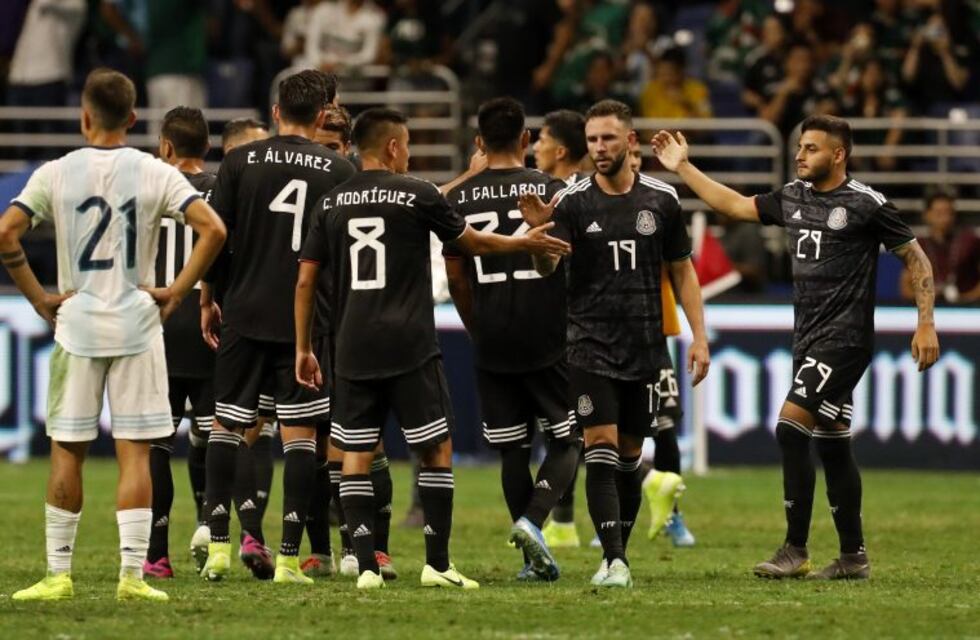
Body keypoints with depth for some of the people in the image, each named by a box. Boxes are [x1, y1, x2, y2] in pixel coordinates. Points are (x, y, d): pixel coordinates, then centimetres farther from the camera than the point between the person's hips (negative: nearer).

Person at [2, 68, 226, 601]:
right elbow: (212, 229, -11)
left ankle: (58, 573, 8)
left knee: (67, 451, 8)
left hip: (76, 327, 0)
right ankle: (132, 573, -4)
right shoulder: (155, 175, -1)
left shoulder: (55, 174, -2)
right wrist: (176, 292, -4)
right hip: (138, 327, 0)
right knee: (134, 452, 1)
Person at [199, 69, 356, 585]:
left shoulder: (239, 162, 1)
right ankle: (289, 556, -1)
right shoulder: (338, 170, 1)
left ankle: (218, 545, 3)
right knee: (299, 433, 3)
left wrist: (207, 301, 12)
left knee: (226, 426, 11)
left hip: (244, 314, 1)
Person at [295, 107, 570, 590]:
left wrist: (303, 347, 16)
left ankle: (365, 564, -4)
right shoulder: (416, 195, -1)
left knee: (354, 456, 5)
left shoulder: (331, 204, 9)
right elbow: (471, 241, 13)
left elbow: (306, 280, 8)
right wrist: (524, 242, 30)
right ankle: (437, 563, 4)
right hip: (410, 348, -3)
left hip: (353, 351, 3)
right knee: (437, 450, 6)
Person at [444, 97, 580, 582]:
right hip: (548, 341, -2)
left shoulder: (459, 200, 3)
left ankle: (535, 559, 9)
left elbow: (455, 278, 6)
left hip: (492, 346, 2)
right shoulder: (552, 191, -5)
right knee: (567, 441, 7)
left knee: (511, 450, 10)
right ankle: (532, 521, -17)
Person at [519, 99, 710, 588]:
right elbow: (547, 268, -12)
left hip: (646, 347, 2)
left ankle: (619, 553, 18)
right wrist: (539, 233, -33)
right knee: (601, 450, -12)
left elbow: (682, 271, 10)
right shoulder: (573, 202, -3)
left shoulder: (661, 200, 3)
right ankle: (613, 561, -17)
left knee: (630, 456, 8)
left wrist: (699, 336, 4)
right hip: (592, 346, -2)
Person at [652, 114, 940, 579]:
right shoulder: (793, 197, 11)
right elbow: (734, 205, 21)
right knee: (830, 444, 11)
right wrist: (683, 168, 18)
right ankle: (853, 557, 17)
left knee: (791, 430, -16)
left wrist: (926, 324, -11)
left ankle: (795, 550, -13)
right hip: (809, 340, 8)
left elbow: (915, 258, -5)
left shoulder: (865, 204, -9)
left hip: (843, 339, -8)